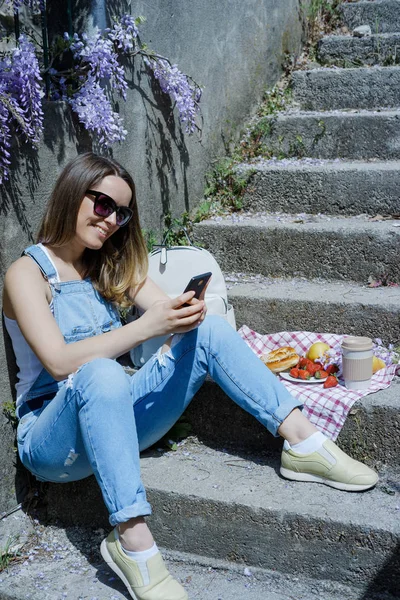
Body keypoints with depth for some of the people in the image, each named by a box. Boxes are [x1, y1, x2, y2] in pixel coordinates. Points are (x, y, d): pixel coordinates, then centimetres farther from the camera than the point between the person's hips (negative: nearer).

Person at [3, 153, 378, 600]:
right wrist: (146, 327, -31)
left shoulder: (109, 266, 12)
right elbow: (59, 361, -22)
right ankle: (132, 542, -37)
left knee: (208, 331, -10)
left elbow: (169, 310, 2)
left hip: (112, 417, 6)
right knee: (100, 373, -40)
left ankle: (303, 443, -17)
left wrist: (187, 313, -23)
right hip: (51, 437, -6)